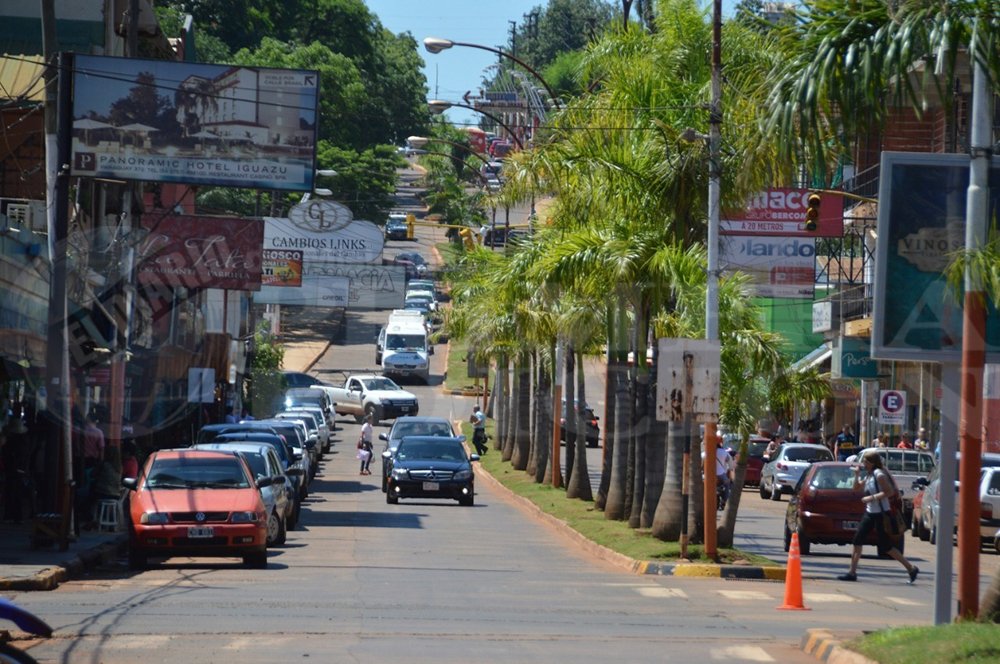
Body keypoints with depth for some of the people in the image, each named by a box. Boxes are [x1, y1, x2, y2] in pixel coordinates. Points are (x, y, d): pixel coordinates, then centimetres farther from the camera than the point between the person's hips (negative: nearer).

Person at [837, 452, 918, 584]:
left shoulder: (879, 474, -15)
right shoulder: (869, 475, 12)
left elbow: (889, 492, -22)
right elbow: (857, 486, 24)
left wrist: (872, 497, -23)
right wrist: (857, 474, 10)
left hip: (880, 514, -9)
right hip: (870, 513, 9)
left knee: (885, 546, -4)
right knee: (858, 540, 2)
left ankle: (911, 568, 6)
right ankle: (852, 572, 4)